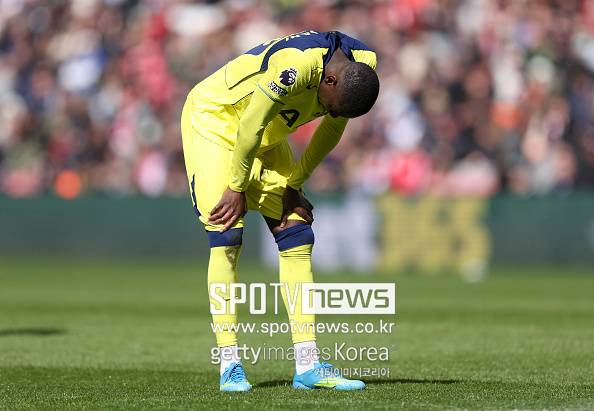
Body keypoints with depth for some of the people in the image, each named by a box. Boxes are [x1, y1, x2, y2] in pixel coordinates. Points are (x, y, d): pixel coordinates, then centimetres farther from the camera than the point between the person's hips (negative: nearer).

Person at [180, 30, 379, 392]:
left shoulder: (363, 64, -14)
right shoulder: (297, 64, -38)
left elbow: (332, 129, 2)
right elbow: (250, 127, -27)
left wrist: (295, 183, 0)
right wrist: (237, 187, -16)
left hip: (267, 138, 7)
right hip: (214, 120, -7)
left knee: (297, 239, -1)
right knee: (227, 237, -15)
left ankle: (308, 366, -1)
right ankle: (230, 365, -12)